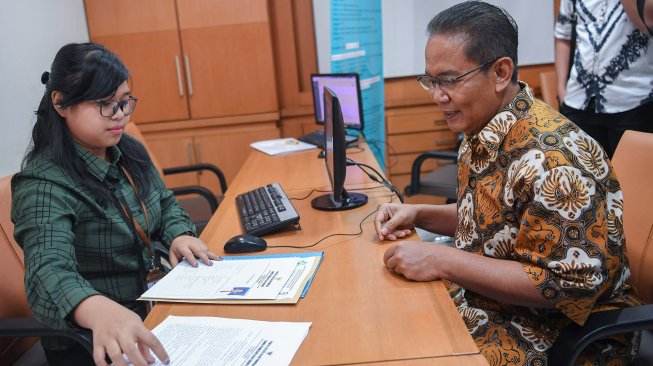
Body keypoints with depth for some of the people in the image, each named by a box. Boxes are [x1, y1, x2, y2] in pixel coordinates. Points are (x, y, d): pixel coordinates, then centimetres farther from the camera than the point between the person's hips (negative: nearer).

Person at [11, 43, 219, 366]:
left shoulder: (129, 152, 2)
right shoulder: (44, 185, -20)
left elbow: (164, 204, 16)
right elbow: (49, 274, -34)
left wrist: (179, 235, -7)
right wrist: (101, 310, -54)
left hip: (152, 308, 7)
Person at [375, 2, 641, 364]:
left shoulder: (551, 157, -26)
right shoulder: (483, 135, 2)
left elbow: (567, 284, -25)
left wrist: (442, 262, -26)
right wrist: (417, 214, -1)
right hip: (476, 304, 8)